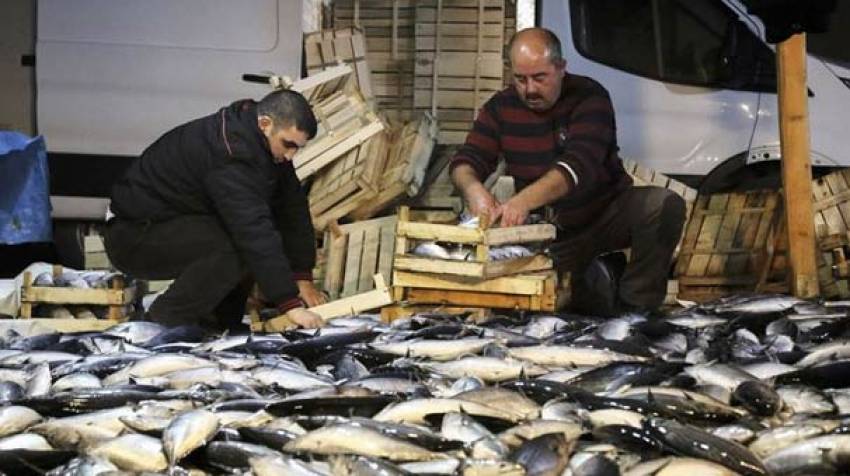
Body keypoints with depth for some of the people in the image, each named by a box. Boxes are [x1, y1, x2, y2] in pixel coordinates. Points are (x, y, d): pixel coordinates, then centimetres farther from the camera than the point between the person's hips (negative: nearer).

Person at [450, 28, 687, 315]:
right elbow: (465, 162, -8)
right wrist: (472, 188, -36)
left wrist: (526, 199, -49)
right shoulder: (500, 108, -1)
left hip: (605, 213, -3)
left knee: (664, 205, -31)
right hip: (550, 230, 3)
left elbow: (581, 163, -31)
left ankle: (634, 307, -18)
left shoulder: (589, 97, -16)